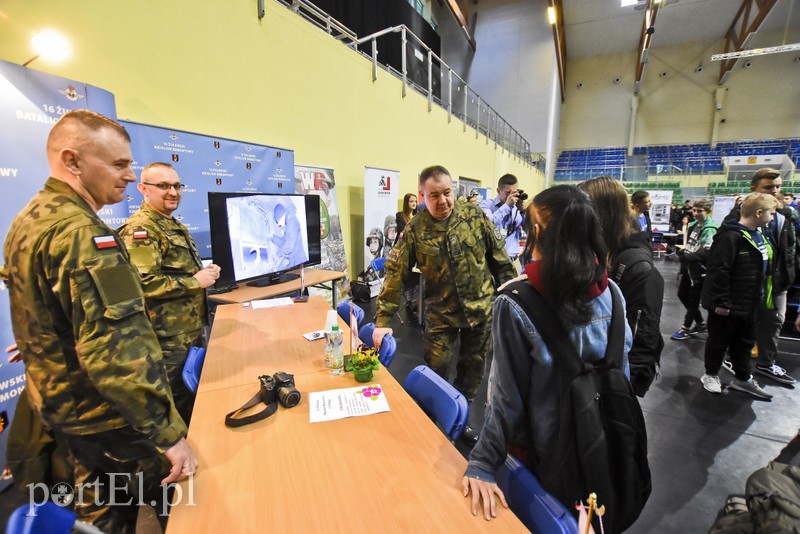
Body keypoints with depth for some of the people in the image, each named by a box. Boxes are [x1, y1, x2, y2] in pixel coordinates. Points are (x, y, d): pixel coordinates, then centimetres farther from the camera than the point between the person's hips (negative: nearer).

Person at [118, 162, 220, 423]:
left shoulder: (173, 226, 15)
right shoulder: (140, 229, -17)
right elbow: (141, 284, -30)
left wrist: (204, 272, 7)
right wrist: (195, 282, -21)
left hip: (191, 331, 10)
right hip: (168, 339, -10)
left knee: (195, 397, 24)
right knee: (175, 405, 7)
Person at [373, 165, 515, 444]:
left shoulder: (474, 215, -7)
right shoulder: (415, 230, -11)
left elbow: (499, 258, 1)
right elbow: (395, 274, -13)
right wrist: (382, 321, -17)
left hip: (481, 308, 2)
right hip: (440, 313, -2)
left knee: (472, 368, 15)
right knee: (435, 370, 2)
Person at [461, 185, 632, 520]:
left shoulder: (515, 304, -29)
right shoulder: (611, 292, -14)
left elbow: (508, 395, -26)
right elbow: (622, 373, -2)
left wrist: (483, 464, -16)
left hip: (546, 453, -3)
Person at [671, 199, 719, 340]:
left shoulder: (711, 229, -17)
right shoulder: (693, 225, 9)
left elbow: (706, 253, -26)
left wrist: (686, 255, -21)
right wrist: (683, 251, 2)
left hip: (700, 270, -8)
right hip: (689, 267, 9)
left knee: (693, 300, 4)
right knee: (682, 295, 16)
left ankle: (685, 328, 18)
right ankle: (700, 323, 34)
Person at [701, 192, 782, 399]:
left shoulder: (757, 236, 10)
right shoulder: (730, 236, -22)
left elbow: (763, 269, 21)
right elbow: (719, 271, -26)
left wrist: (758, 297, 18)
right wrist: (721, 301, -24)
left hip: (747, 304, 9)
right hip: (727, 305, -9)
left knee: (745, 342, 20)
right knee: (719, 341, 7)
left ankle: (743, 379, 34)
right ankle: (711, 374, 25)